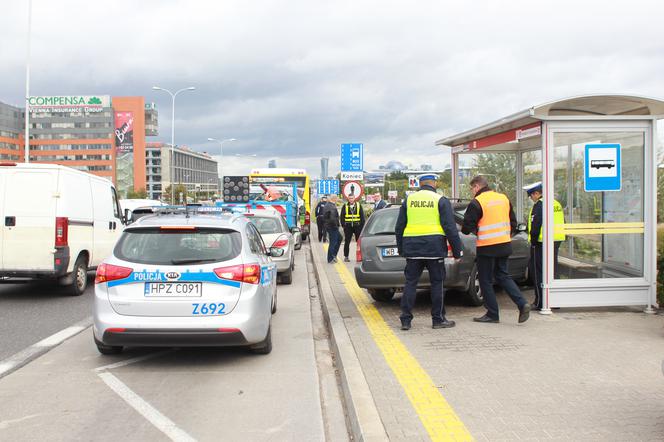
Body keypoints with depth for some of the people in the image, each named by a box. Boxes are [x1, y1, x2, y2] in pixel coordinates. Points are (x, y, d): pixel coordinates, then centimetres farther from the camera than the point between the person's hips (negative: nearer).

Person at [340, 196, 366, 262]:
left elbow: (362, 216, 6)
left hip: (357, 226, 0)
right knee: (347, 242, 4)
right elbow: (342, 217, 7)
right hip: (348, 227, 0)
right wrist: (343, 225, -3)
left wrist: (362, 225, -2)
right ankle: (346, 256, 13)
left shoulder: (359, 206, 5)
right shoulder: (345, 206, 5)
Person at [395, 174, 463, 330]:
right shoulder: (441, 200, -1)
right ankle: (438, 319, 10)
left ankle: (405, 319, 4)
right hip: (434, 247, -3)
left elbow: (399, 227, 12)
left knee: (410, 283, 6)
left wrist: (401, 248, 20)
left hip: (412, 247, 3)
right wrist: (457, 250, 0)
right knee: (437, 283, 6)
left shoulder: (408, 200, 10)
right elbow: (450, 227, -4)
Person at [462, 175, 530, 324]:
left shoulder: (476, 203, -12)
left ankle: (492, 314, 10)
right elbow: (513, 223, 15)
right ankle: (522, 304, 2)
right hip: (505, 245, 7)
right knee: (503, 276, 17)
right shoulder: (503, 198, 10)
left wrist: (474, 230, 10)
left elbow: (467, 227, -11)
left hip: (487, 248, -7)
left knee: (486, 281, 6)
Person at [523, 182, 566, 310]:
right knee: (553, 270, 15)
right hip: (556, 242, 8)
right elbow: (562, 223, 19)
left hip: (542, 242, -8)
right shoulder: (557, 204, 13)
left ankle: (540, 302, -1)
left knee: (538, 272, -1)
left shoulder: (539, 205, -13)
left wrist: (533, 241, -11)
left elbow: (535, 225, -18)